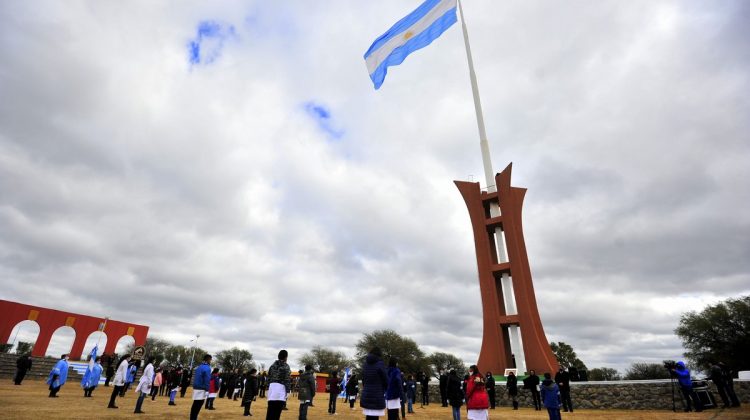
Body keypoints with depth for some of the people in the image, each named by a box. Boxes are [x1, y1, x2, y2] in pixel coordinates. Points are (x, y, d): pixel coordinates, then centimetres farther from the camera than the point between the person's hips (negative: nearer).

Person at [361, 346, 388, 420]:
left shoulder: (365, 364, 8)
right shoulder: (380, 364, -10)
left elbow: (363, 380, 13)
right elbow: (386, 381, -4)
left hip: (366, 395, 6)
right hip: (377, 396, -6)